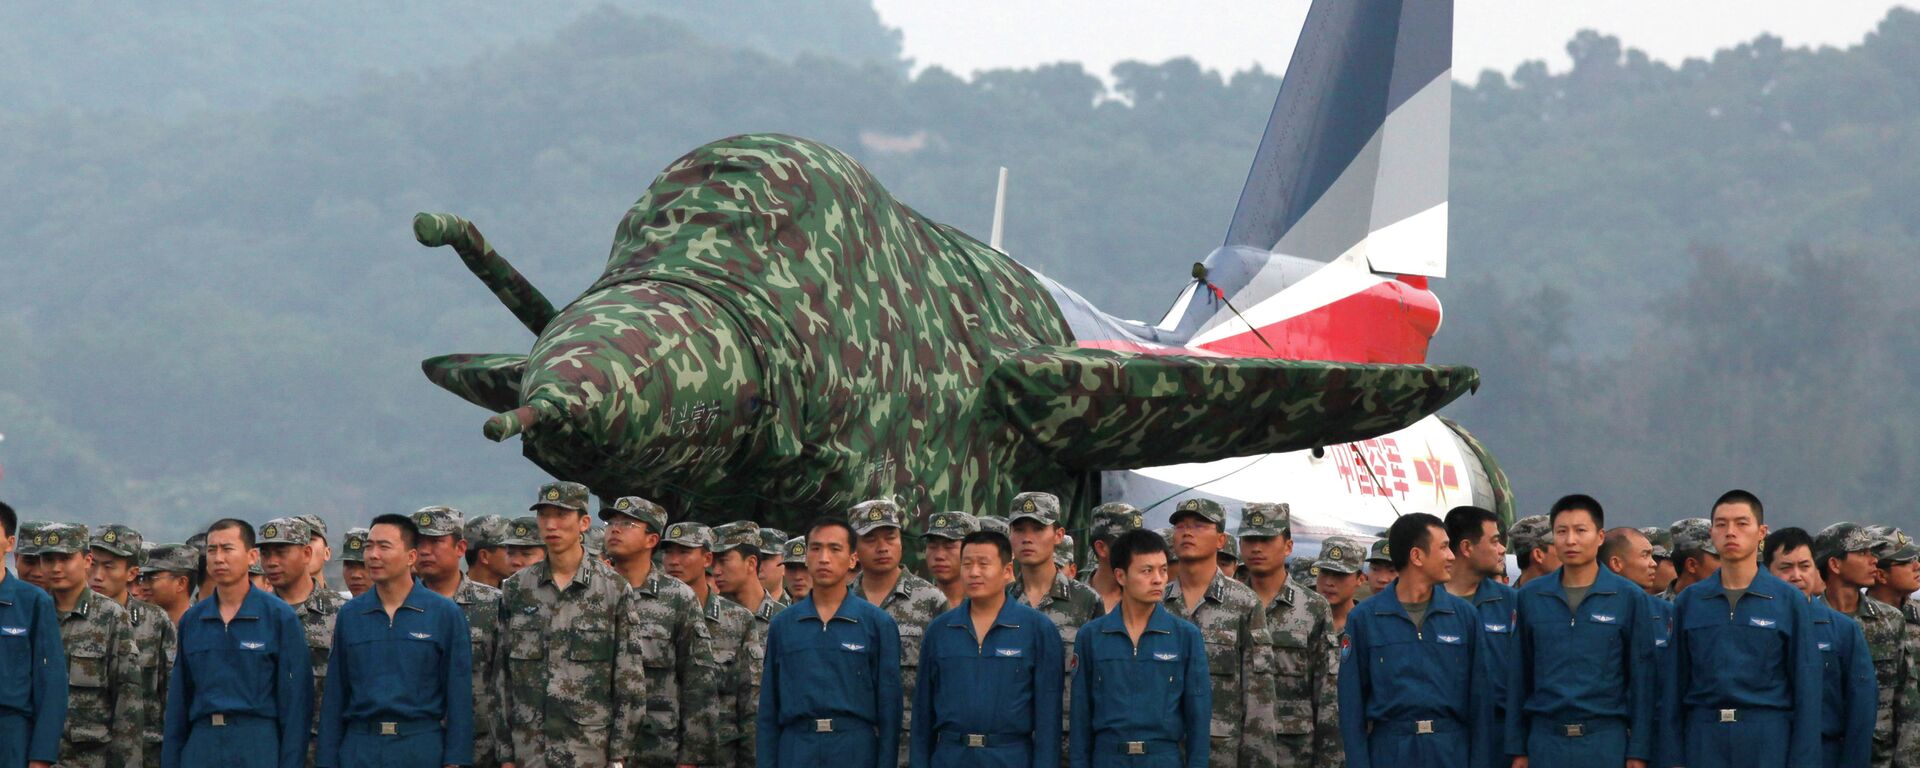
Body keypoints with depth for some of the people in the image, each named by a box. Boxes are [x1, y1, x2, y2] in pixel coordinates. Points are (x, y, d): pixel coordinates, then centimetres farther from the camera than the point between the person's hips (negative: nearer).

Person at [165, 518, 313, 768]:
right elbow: (178, 700, 15)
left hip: (258, 746, -4)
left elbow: (296, 700, -3)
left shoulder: (279, 616, -1)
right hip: (202, 745, 4)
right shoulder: (191, 621, 12)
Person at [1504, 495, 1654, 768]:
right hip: (1546, 740, 2)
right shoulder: (1530, 597, 8)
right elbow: (1518, 676, 11)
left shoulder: (1629, 597, 2)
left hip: (1606, 738, -2)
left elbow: (1641, 677, 2)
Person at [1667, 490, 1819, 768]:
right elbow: (1675, 683, 10)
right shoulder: (1688, 601, 10)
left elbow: (1806, 686, 1)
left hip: (1767, 742, -2)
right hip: (1704, 742, 2)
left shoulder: (1789, 601, 3)